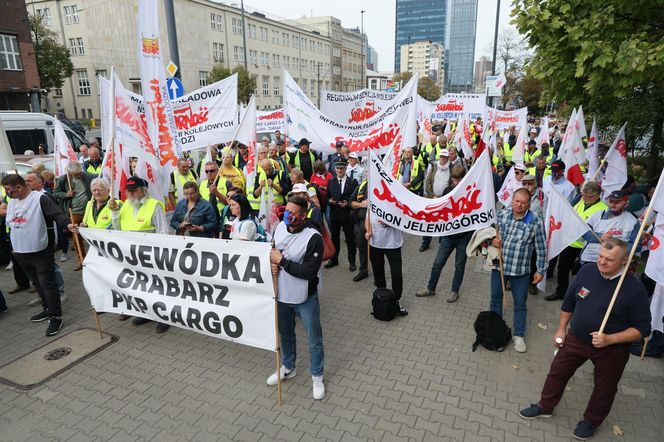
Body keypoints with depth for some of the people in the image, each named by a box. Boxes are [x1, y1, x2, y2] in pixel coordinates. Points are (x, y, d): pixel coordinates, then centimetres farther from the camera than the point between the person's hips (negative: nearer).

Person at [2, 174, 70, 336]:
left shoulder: (40, 199, -14)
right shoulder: (12, 202, 11)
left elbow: (57, 214, -24)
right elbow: (10, 225, 21)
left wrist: (67, 225, -43)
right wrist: (13, 246, 21)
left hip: (41, 251, -8)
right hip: (21, 252, 8)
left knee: (47, 283, -5)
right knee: (37, 283, 18)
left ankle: (56, 317, 3)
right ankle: (48, 309, 32)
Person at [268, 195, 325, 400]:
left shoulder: (313, 238, -23)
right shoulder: (280, 227, -4)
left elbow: (309, 272, -27)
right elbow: (272, 252, 12)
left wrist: (281, 261, -23)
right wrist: (272, 264, -11)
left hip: (305, 298, -5)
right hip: (282, 294, 6)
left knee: (314, 340, 11)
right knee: (285, 334, 25)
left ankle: (317, 376, 34)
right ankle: (288, 367, 49)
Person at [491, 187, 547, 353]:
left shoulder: (535, 222, -12)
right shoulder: (501, 214, -5)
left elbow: (541, 249, -5)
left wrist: (541, 270, -3)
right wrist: (493, 239, -11)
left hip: (521, 270, -2)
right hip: (499, 266, 3)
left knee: (520, 304, 12)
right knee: (495, 299, 16)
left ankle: (518, 335, 29)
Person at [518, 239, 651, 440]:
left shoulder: (635, 288, -22)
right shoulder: (587, 271, -11)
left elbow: (642, 328, -16)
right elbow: (569, 301, 4)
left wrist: (609, 340, -26)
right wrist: (561, 329, 5)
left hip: (612, 349, -3)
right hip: (576, 338, 4)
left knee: (604, 387, 17)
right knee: (558, 371, 15)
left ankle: (592, 421, 43)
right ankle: (545, 407, 37)